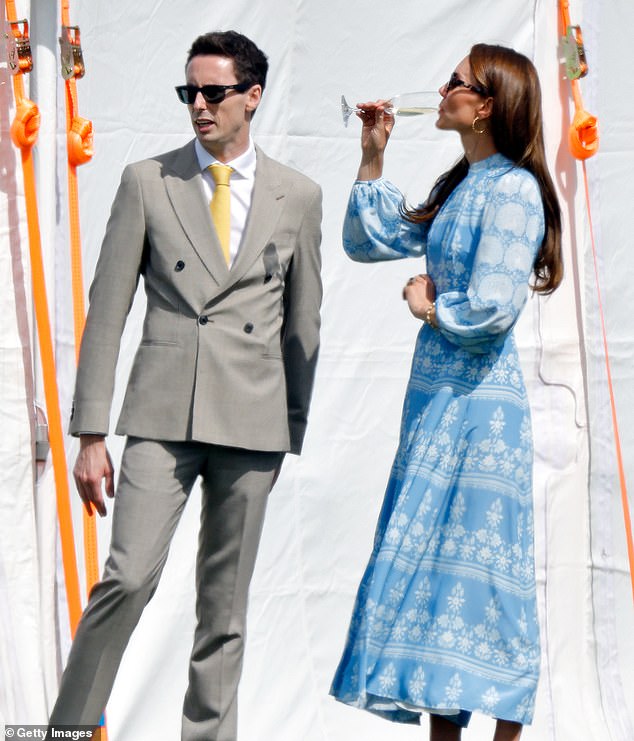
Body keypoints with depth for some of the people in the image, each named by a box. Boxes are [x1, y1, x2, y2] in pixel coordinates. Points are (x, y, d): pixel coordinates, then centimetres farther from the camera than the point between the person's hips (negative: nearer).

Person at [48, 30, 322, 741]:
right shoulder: (147, 182, 4)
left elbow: (302, 322, 14)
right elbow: (107, 310, 3)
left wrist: (291, 432, 13)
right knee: (129, 576, -14)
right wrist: (90, 434, -1)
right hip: (162, 415, -1)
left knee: (225, 605, 5)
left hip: (252, 420, 1)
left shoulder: (298, 196, 8)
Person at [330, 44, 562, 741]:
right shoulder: (456, 187, 14)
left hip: (477, 402, -9)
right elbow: (368, 241, 20)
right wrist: (372, 159, 11)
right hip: (435, 395, 9)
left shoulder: (512, 189, -13)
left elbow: (493, 307, -22)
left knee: (481, 565, -4)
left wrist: (428, 306, -4)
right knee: (432, 558, 10)